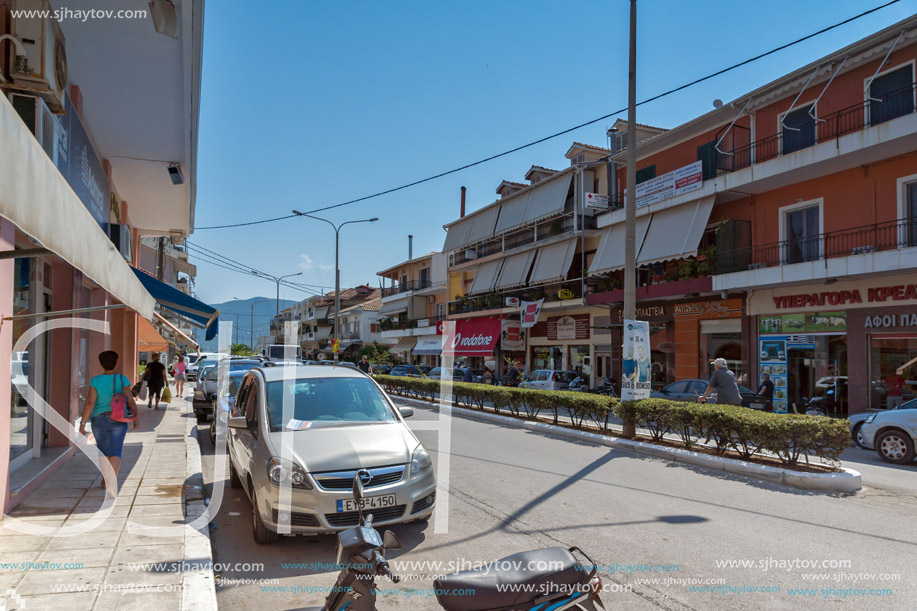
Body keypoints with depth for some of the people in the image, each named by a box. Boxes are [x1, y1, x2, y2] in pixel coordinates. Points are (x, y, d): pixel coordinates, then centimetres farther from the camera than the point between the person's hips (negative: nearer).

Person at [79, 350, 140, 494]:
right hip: (118, 421, -1)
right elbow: (130, 400, -7)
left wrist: (82, 423, -10)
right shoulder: (122, 379, -8)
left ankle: (106, 479, 35)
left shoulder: (95, 381, -7)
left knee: (103, 450, 22)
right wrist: (136, 417, 3)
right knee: (115, 453, -3)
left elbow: (89, 403, -14)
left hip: (99, 420, 2)